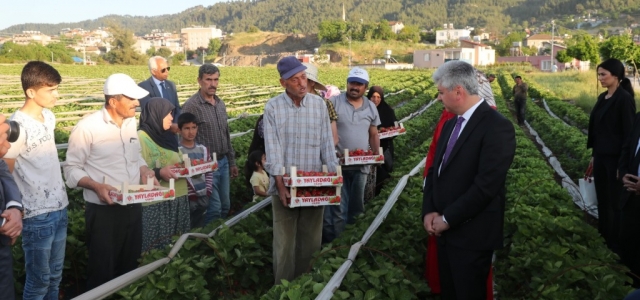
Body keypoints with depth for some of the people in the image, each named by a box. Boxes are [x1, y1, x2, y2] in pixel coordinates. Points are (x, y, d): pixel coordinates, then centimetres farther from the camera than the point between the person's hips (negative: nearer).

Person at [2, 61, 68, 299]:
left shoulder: (49, 116, 4)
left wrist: (60, 198, 15)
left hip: (59, 208, 7)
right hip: (37, 215, -7)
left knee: (55, 275, 18)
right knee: (39, 279, 6)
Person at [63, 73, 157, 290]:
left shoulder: (132, 122, 6)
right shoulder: (87, 127, -15)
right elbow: (71, 169, -10)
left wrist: (145, 171, -2)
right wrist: (97, 186, -25)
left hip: (133, 207, 6)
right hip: (103, 210, -6)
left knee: (130, 265, 18)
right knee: (102, 272, 6)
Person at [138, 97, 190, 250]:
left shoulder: (168, 136, 14)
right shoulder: (140, 138, -11)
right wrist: (159, 173, -28)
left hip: (178, 199, 7)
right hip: (154, 203, -7)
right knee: (155, 247, -1)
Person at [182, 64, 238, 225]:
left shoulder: (220, 104, 10)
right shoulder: (191, 106, -14)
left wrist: (232, 162, 18)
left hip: (223, 162, 7)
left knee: (225, 206, 12)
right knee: (214, 208, -5)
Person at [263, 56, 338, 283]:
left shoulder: (319, 105, 1)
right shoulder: (273, 108, -5)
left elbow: (326, 143, 3)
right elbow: (272, 148, -9)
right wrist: (280, 184, -17)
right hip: (285, 184, -2)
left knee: (311, 239, 10)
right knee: (284, 240, 7)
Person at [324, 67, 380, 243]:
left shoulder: (371, 107, 8)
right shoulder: (334, 102, -7)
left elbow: (374, 135, 15)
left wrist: (377, 154, 5)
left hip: (361, 165, 5)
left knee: (357, 205, 16)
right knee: (337, 207, -3)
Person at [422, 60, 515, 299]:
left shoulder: (497, 127, -17)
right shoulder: (450, 124, 10)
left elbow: (486, 185, -24)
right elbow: (435, 170, 11)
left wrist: (447, 218, -17)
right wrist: (429, 211, -4)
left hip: (472, 235, -7)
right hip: (445, 230, 8)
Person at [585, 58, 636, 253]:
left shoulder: (624, 98, -14)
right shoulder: (603, 97, 10)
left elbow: (629, 132, -16)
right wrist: (594, 154, 15)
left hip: (616, 157, -8)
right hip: (601, 155, 8)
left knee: (616, 200, 3)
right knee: (602, 197, 15)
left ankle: (617, 242, 15)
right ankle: (604, 235, 28)